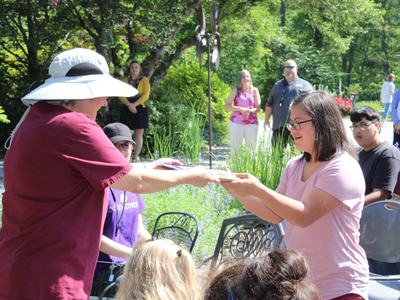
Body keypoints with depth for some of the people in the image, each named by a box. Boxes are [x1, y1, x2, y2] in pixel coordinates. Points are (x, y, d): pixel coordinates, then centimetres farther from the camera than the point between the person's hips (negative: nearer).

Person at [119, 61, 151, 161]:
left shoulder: (144, 80, 5)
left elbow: (146, 95, -6)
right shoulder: (125, 80, 11)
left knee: (138, 134, -1)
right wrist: (129, 105, -16)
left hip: (139, 109, -1)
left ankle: (136, 156, 0)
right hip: (127, 109, 2)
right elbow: (121, 94, 1)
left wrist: (134, 105, -17)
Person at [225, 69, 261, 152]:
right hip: (236, 123, 0)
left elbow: (258, 108, 4)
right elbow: (227, 106, -1)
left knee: (252, 147, -2)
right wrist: (240, 109, -14)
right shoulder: (236, 91, 6)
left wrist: (250, 111, -16)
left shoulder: (254, 91, 8)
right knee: (235, 147, -2)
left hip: (251, 123, 1)